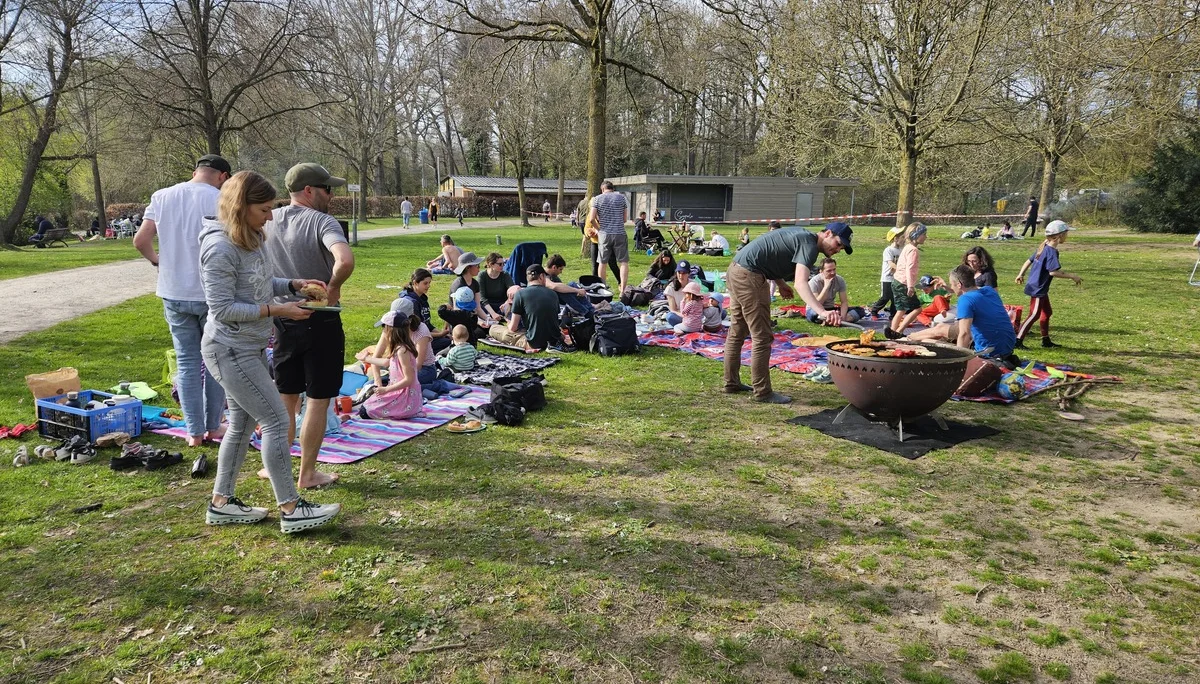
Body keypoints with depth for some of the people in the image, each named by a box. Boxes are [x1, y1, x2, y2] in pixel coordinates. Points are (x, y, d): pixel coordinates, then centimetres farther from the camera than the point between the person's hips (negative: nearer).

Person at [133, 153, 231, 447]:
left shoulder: (162, 197, 3)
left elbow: (140, 240, 2)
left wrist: (156, 259, 20)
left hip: (174, 293, 3)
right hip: (212, 293, -3)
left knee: (187, 361, 11)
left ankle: (194, 431, 14)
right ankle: (213, 427, 19)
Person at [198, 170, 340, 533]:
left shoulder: (251, 239, 7)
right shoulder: (220, 247, -21)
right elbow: (222, 309, -22)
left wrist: (294, 284, 0)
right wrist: (276, 310, -22)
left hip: (250, 347, 10)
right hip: (230, 351, -10)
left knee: (243, 423, 16)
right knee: (276, 421, -7)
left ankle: (221, 503, 27)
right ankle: (291, 509, 1)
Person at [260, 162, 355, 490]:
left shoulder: (266, 222, 3)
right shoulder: (321, 222, -16)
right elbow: (345, 260, -35)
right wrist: (333, 288, -17)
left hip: (282, 321, 6)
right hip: (320, 322, -6)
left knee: (286, 396, 18)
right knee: (318, 399, 6)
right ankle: (308, 474, 14)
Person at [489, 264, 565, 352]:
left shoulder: (521, 293, -6)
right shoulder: (553, 294, 6)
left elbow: (513, 328, -3)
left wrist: (509, 325, 20)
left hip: (534, 343, -6)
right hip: (555, 340, 6)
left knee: (493, 329, 8)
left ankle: (528, 346, -6)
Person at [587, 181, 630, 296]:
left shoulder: (597, 199, 3)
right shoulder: (621, 197, 5)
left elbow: (591, 218, -4)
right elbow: (625, 219, 8)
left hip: (604, 234, 1)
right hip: (620, 233, 0)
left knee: (603, 262, 11)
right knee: (623, 262, 4)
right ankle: (623, 289, -1)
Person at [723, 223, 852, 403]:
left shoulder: (801, 235, 15)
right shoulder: (809, 245, -14)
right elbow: (800, 283, -30)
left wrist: (780, 283, 12)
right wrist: (822, 312, -43)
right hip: (749, 276, -11)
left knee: (737, 333, 17)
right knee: (762, 337, -5)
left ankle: (731, 383, 27)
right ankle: (762, 392, 2)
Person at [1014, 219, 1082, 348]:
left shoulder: (1043, 247, 7)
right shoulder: (1052, 251, -20)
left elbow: (1029, 260, 15)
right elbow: (1053, 272, -28)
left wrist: (1021, 275, 24)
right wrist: (1072, 276, -21)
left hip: (1041, 289, 10)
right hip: (1038, 289, -10)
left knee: (1047, 312, 19)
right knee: (1034, 315, -8)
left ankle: (1046, 340, 28)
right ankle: (1018, 341, -8)